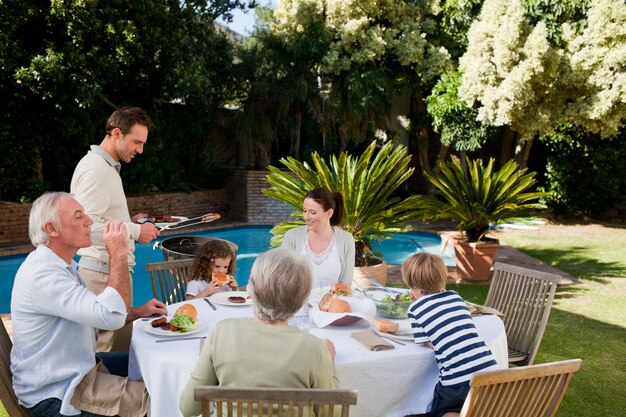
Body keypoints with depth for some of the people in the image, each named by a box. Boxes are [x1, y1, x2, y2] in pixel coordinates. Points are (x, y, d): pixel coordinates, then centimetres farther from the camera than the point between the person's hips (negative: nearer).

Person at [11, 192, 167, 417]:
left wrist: (137, 312, 1)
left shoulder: (60, 264, 8)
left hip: (76, 368, 10)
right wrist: (118, 254, -26)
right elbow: (111, 316, -34)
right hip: (55, 396, -10)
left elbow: (94, 316, 16)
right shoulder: (41, 274, -26)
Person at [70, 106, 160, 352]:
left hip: (114, 269, 10)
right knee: (103, 348, -4)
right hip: (103, 272, -10)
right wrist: (135, 231, -18)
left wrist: (130, 222, 11)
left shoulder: (107, 166, 18)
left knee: (123, 340, 13)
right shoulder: (95, 168, -14)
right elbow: (86, 226, -23)